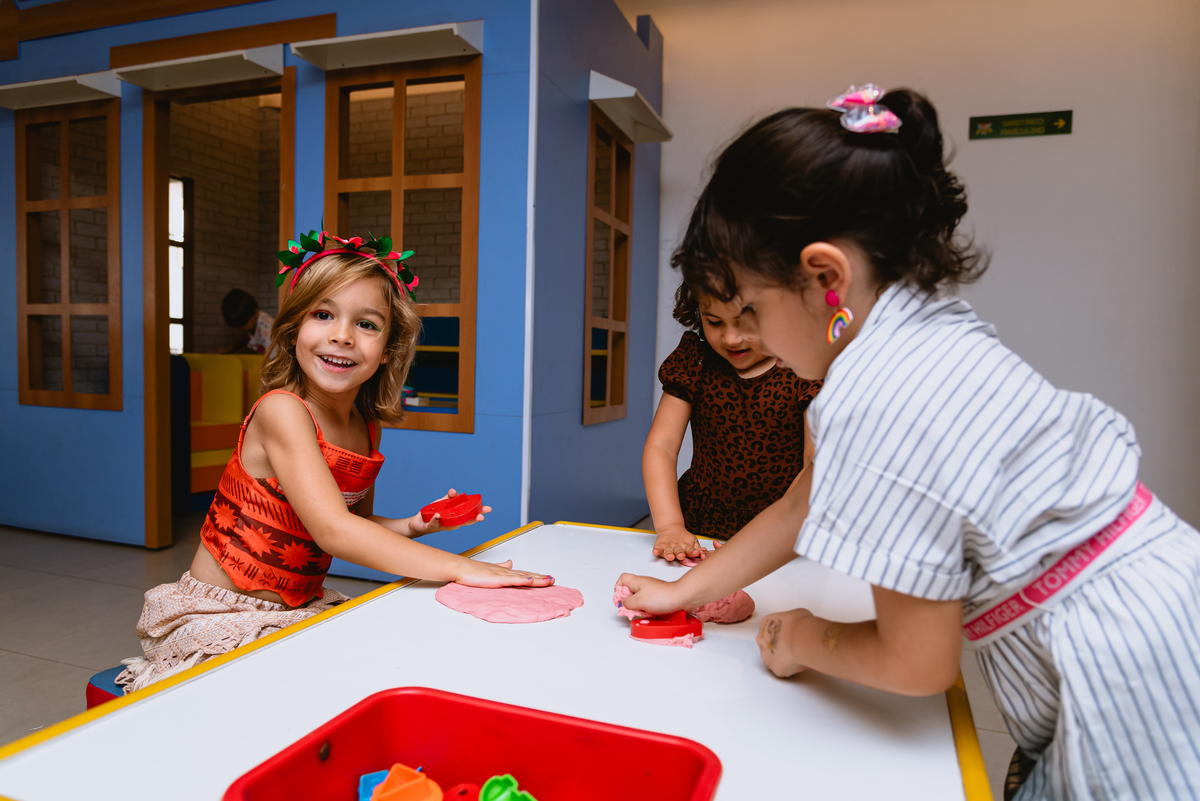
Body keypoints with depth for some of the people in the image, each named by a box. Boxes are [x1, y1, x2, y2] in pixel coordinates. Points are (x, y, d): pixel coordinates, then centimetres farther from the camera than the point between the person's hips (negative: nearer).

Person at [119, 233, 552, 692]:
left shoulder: (367, 430, -1)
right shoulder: (281, 410, -22)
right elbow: (333, 531, -33)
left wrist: (414, 526, -8)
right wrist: (457, 567, -34)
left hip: (302, 610, 7)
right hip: (220, 615, -7)